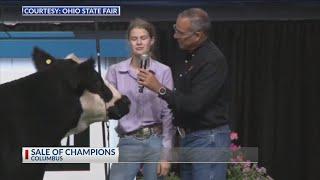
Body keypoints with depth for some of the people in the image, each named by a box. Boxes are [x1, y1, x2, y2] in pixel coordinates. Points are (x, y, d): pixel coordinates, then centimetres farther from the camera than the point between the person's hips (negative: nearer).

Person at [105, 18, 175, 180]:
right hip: (128, 143, 0)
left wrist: (166, 153, -5)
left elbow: (168, 114, 0)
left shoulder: (163, 71, 1)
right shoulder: (115, 71, 3)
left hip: (156, 142, 0)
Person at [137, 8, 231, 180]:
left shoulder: (213, 61, -19)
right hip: (188, 137, 10)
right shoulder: (191, 56, 12)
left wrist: (159, 88, -23)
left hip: (208, 139, -10)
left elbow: (194, 104, -25)